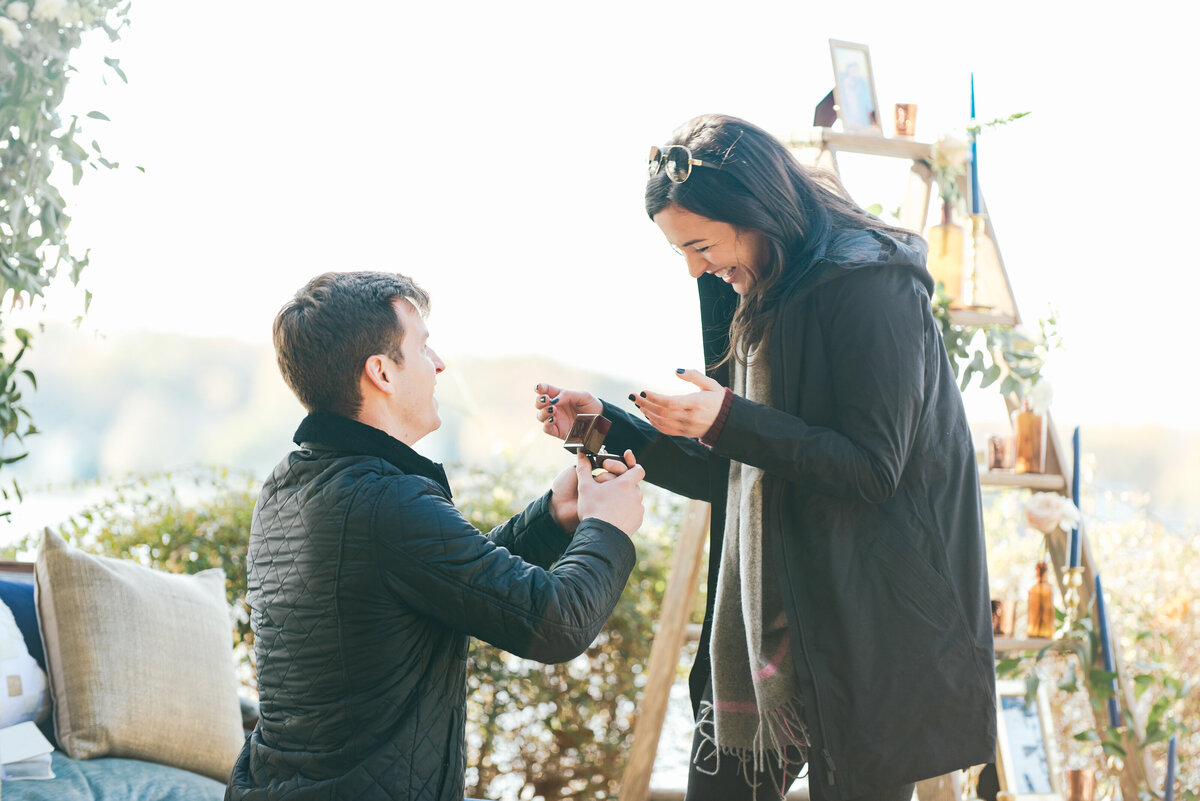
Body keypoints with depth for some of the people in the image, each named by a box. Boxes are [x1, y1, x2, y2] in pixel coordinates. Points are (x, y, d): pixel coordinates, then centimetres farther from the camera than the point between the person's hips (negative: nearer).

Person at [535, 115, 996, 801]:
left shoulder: (870, 287, -13)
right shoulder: (761, 303, 14)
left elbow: (872, 469, -18)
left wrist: (729, 422, -22)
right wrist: (608, 425, 11)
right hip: (767, 617, 9)